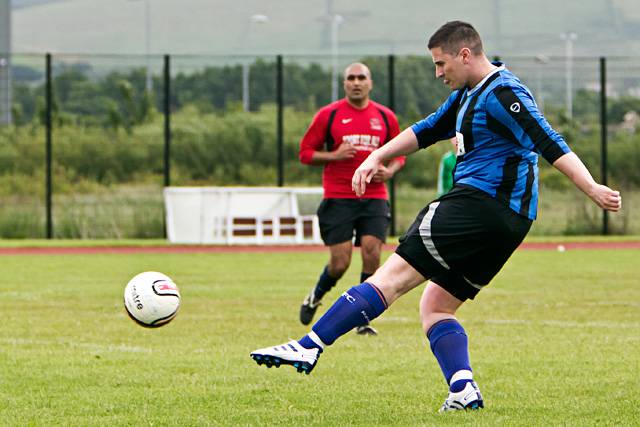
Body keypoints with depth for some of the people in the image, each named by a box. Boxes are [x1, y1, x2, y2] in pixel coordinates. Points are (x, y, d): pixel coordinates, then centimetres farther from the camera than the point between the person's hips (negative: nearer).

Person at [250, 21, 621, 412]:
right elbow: (427, 130, 32)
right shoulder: (468, 95, 20)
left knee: (394, 275, -13)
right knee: (436, 307, 10)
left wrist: (592, 189, -27)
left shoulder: (502, 94, -11)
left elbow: (550, 144, -19)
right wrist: (377, 157, 24)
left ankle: (309, 347, -16)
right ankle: (464, 390, -7)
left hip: (479, 202, -11)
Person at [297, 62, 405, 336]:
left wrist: (390, 171, -3)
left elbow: (399, 153, 19)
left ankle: (363, 320, -1)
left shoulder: (385, 117, 8)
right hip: (337, 198, -2)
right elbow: (306, 152, 4)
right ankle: (314, 298, 26)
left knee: (372, 253, -13)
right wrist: (334, 155, -13)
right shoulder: (328, 115, 1)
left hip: (374, 198, 2)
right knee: (339, 263, -6)